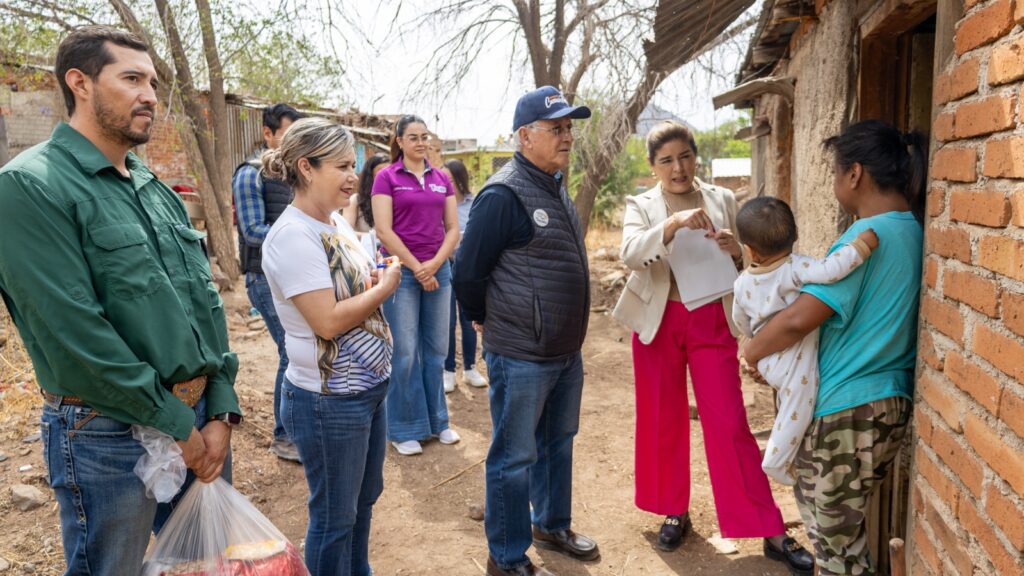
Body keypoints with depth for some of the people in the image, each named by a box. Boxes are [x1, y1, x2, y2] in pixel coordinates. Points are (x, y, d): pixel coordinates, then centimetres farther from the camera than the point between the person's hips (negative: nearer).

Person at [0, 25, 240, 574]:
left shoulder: (156, 189, 10)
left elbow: (206, 303, 8)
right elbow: (76, 335, -19)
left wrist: (221, 411, -1)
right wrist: (177, 425, -15)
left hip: (201, 417, 7)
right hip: (109, 434, -7)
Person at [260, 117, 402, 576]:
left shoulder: (335, 224, 6)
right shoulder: (292, 235, -21)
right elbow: (328, 321, -25)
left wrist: (376, 281, 0)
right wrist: (384, 288, -13)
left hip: (368, 388, 9)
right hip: (329, 401, -9)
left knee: (364, 498, 24)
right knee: (335, 516, 10)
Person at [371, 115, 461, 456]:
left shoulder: (441, 179, 10)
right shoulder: (387, 178, -2)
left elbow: (453, 229, 7)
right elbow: (384, 230, -9)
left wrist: (434, 264, -8)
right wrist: (417, 268, -11)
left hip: (438, 270, 4)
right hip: (401, 271, -4)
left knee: (436, 349, 10)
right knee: (405, 352, 0)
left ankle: (437, 420, 25)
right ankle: (405, 429, 15)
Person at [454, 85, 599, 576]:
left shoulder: (556, 186, 10)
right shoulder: (504, 194, -18)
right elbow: (468, 273, -14)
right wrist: (490, 322, 0)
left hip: (567, 352, 9)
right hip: (521, 357, -8)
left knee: (558, 444, 22)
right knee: (514, 457, 5)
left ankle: (552, 525, 42)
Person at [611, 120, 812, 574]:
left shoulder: (723, 200, 4)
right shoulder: (641, 205, -1)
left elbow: (745, 264, 7)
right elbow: (630, 255, -20)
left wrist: (735, 252, -16)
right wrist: (674, 224, -35)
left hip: (712, 321, 0)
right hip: (659, 321, 0)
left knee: (729, 423, -1)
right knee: (662, 421, 10)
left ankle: (771, 530, 10)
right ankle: (674, 511, 30)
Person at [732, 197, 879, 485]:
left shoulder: (742, 283, -4)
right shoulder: (795, 268, -23)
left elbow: (741, 322, 12)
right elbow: (829, 271, -41)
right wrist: (863, 244, -33)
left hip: (768, 361, 5)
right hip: (794, 363, -5)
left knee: (788, 406, 27)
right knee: (796, 413, 10)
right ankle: (776, 461, 22)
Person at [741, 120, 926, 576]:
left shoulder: (868, 235, -20)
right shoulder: (913, 230, 7)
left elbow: (799, 319, -26)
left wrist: (750, 352, -9)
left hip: (849, 410, -9)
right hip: (889, 401, 9)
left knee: (835, 538, 9)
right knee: (843, 527, 25)